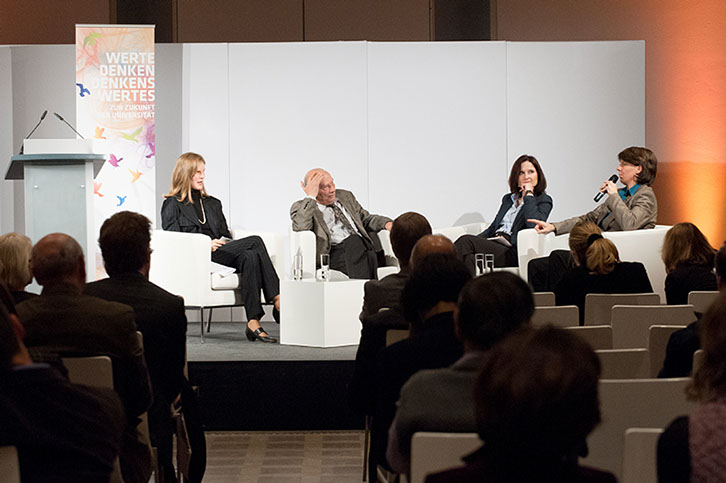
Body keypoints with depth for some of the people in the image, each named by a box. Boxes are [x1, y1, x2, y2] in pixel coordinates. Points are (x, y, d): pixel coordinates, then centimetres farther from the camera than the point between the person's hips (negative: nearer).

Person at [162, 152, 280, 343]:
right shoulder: (172, 205, 10)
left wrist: (224, 242, 1)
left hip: (220, 254, 6)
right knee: (255, 242, -26)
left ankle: (253, 323, -40)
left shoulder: (213, 204, 29)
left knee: (249, 257, -32)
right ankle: (279, 302, -33)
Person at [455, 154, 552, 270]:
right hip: (493, 242, 6)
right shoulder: (508, 199, 29)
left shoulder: (543, 200, 8)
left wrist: (529, 194, -5)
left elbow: (533, 224, -14)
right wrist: (476, 239, 5)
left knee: (466, 241, -28)